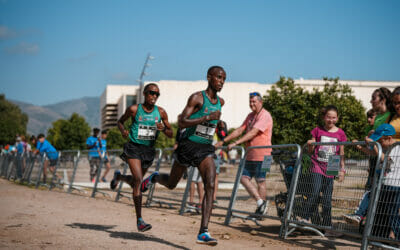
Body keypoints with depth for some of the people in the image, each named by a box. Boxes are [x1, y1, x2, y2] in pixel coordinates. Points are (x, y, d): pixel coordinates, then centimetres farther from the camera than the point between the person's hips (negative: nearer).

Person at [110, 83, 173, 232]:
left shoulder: (161, 112, 2)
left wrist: (163, 129, -16)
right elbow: (120, 121, 12)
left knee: (134, 182, 18)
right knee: (138, 180, -19)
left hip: (148, 150, 4)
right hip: (133, 147, -4)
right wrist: (123, 131, -10)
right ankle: (139, 220, -18)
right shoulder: (134, 109, -4)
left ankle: (118, 176, 55)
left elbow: (170, 134, 7)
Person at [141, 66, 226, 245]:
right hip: (188, 145, -4)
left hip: (205, 149, 4)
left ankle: (203, 232, -21)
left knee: (210, 186, -17)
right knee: (171, 184, 14)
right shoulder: (197, 97, -13)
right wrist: (207, 118, -27)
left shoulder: (220, 102, 8)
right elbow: (181, 123, -21)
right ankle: (155, 178, 52)